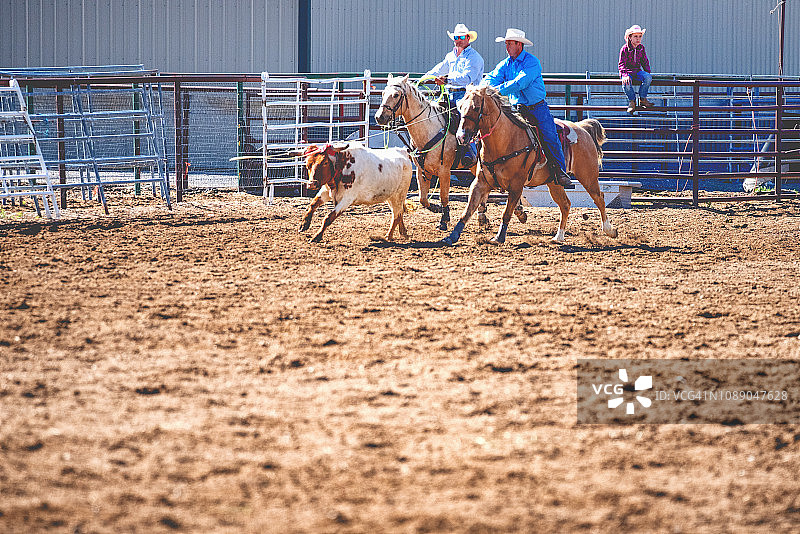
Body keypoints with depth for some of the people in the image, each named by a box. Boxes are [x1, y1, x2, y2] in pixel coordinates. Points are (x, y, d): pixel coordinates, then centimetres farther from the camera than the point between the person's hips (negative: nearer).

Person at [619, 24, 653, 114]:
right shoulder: (625, 49, -7)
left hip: (637, 71, 4)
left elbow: (645, 62, 16)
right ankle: (632, 101, -16)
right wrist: (625, 75, -26)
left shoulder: (641, 48, 7)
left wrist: (648, 73, 2)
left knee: (648, 77, -28)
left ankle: (642, 99, -13)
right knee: (626, 82, -38)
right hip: (627, 72, -4)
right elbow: (622, 64, -10)